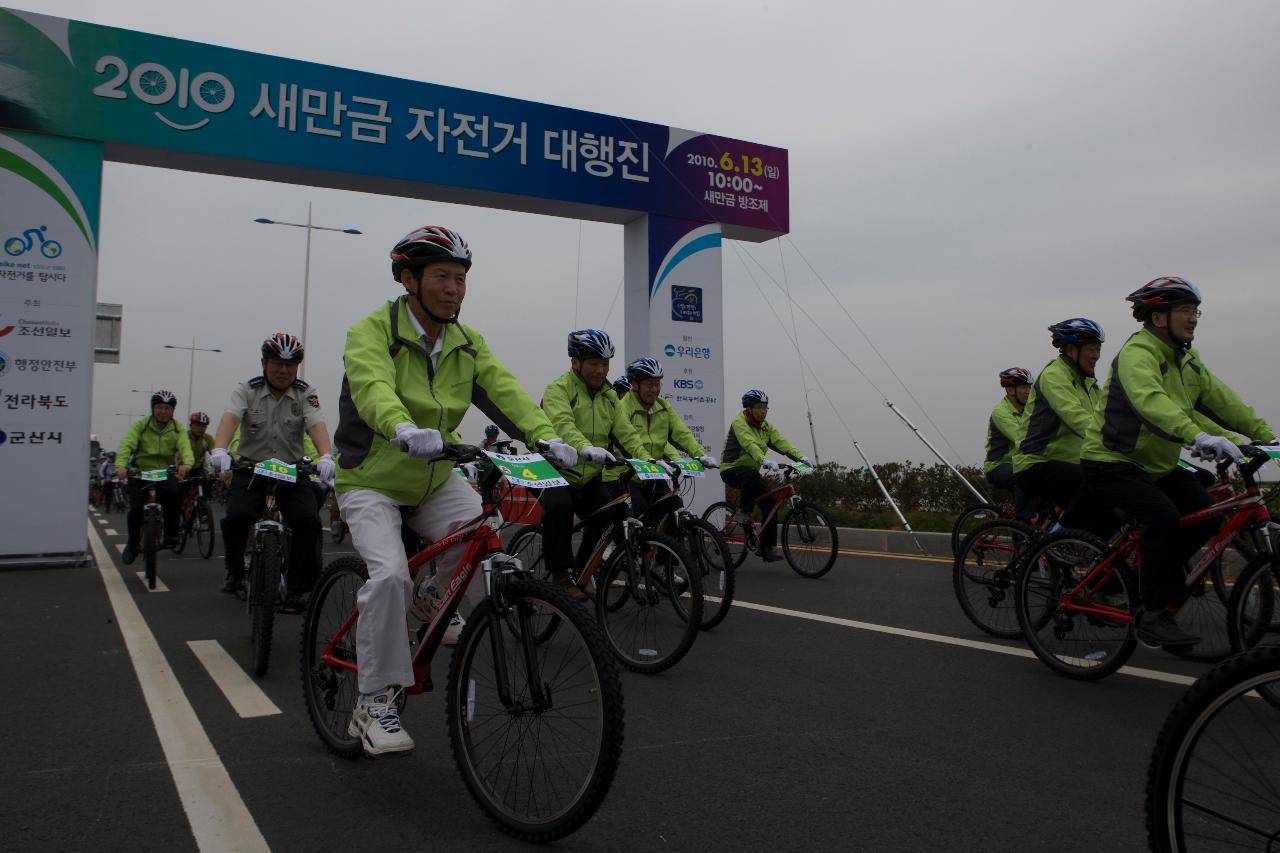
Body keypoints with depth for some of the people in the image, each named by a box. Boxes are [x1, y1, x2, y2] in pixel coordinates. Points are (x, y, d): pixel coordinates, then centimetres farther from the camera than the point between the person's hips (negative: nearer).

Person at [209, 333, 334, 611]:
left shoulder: (306, 394, -3)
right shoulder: (247, 390, -2)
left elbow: (317, 425, -20)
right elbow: (230, 418, -20)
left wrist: (326, 456, -40)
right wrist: (219, 450, -41)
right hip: (251, 468, 0)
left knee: (308, 520, -24)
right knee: (236, 517, -24)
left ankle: (297, 589, -8)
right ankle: (234, 572, 7)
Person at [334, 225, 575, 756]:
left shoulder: (468, 344, 0)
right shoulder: (371, 332, -16)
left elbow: (504, 391, -15)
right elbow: (374, 387, -36)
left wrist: (546, 438, -34)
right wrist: (404, 429, -58)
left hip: (435, 480, 5)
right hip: (371, 483, -4)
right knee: (390, 574, -25)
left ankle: (433, 597, 11)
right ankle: (374, 704, -7)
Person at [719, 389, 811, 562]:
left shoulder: (765, 426, 9)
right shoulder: (740, 422, -14)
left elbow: (780, 442, -6)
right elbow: (749, 444, -31)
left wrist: (800, 457, -22)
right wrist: (764, 460, -48)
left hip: (751, 472, 7)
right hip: (731, 470, -7)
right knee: (751, 473, -39)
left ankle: (767, 548, 3)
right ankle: (742, 512, -20)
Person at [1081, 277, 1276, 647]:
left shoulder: (1187, 358, 10)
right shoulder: (1137, 353, -20)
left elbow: (1221, 398, 6)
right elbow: (1150, 401, -38)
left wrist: (1267, 436, -4)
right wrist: (1198, 436, -51)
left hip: (1157, 463, 9)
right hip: (1111, 462, -9)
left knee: (1206, 514, -4)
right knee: (1165, 519, -26)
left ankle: (1149, 577, 15)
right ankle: (1154, 616, -15)